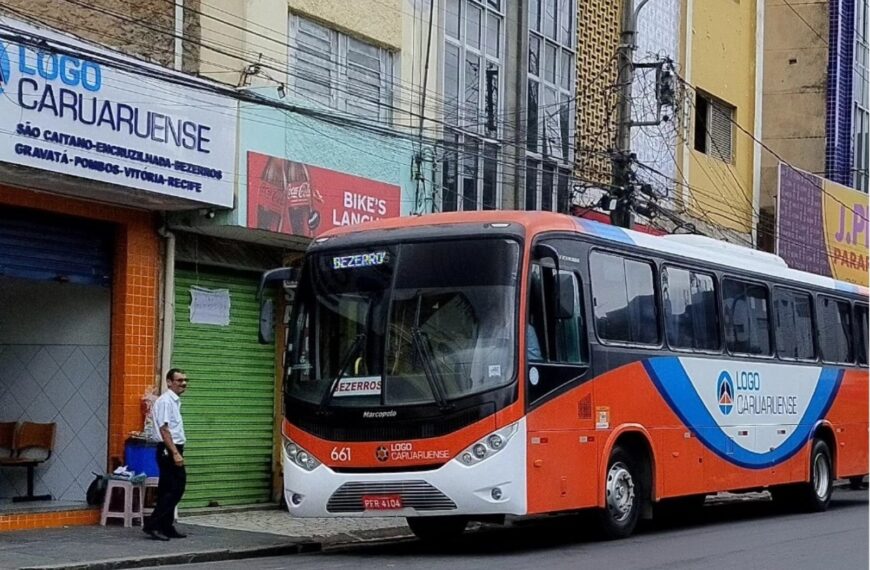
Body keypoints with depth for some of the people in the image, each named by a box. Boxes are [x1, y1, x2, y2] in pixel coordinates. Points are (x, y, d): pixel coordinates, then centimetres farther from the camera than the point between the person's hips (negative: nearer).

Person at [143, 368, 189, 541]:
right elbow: (164, 429, -20)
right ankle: (152, 524, -10)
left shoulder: (175, 401, 17)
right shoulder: (165, 401, -13)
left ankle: (166, 528, 16)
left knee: (169, 490, 12)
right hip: (168, 450, -10)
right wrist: (175, 453, -23)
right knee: (174, 490, -12)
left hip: (174, 450, 10)